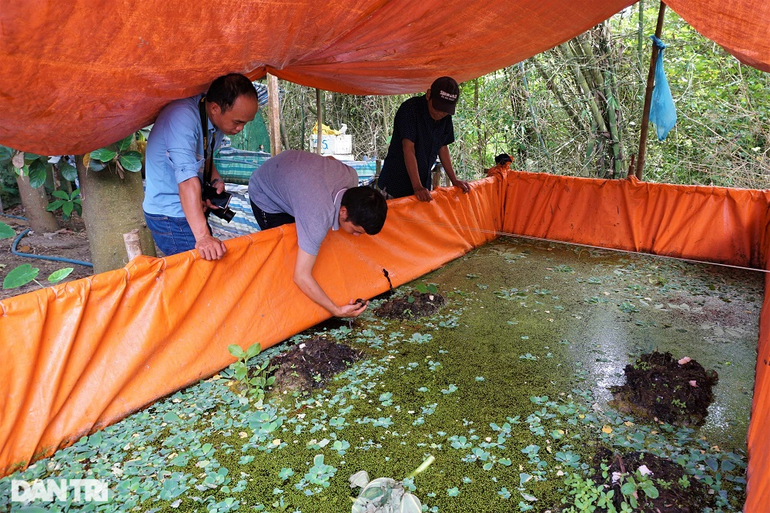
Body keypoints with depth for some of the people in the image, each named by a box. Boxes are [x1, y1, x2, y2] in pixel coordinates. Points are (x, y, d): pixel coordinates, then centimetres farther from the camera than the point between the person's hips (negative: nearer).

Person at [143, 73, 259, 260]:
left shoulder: (219, 119, -1)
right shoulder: (183, 117, -27)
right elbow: (187, 178, -36)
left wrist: (215, 180, -6)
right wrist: (202, 236, -43)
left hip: (190, 209, 9)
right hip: (169, 215, -8)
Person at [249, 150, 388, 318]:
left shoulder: (351, 176, -25)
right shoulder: (319, 216, -45)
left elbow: (330, 159, 1)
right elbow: (301, 276, -43)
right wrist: (337, 310, -40)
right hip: (265, 195, -7)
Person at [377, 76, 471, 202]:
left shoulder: (446, 118, 3)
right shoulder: (409, 109, -17)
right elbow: (408, 149, -22)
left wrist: (454, 180, 9)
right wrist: (417, 187, -28)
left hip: (423, 185, 6)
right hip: (395, 185, -5)